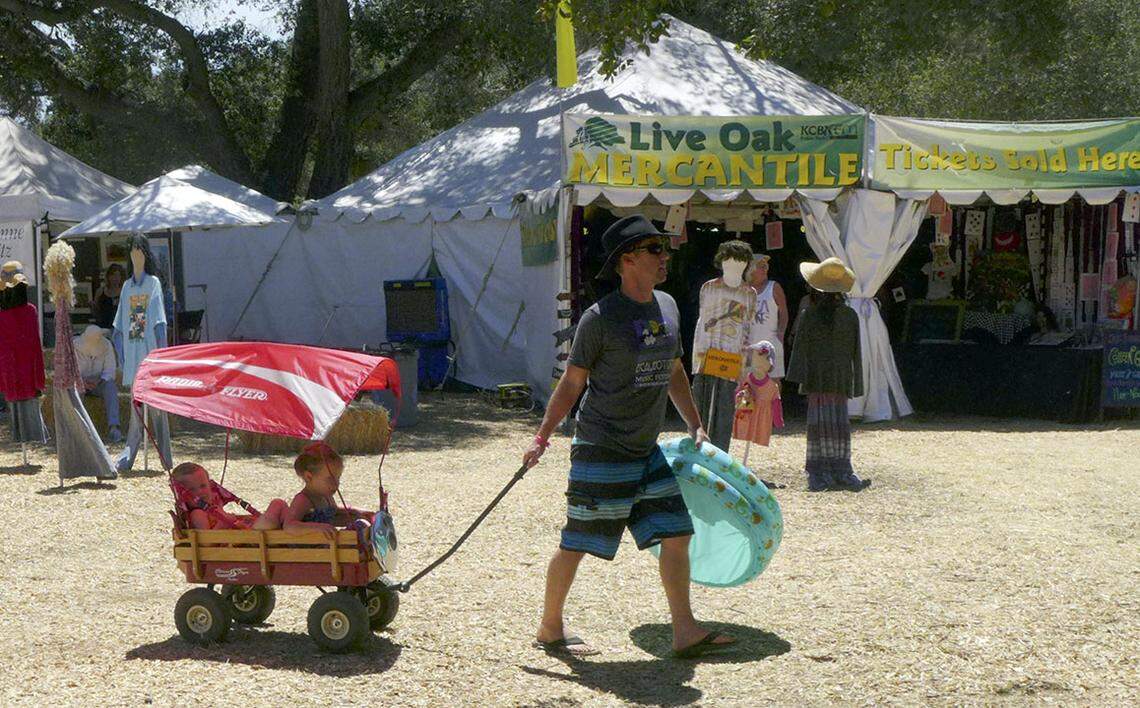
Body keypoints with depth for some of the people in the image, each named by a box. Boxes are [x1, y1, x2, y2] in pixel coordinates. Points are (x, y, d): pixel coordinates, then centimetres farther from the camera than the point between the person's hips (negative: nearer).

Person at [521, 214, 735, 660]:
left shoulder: (667, 307, 9)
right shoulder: (601, 318, -13)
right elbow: (572, 382, -6)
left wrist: (695, 427, 20)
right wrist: (542, 438, -5)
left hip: (647, 451, 7)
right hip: (601, 451, -7)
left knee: (676, 534, 2)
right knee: (577, 542, 2)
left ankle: (686, 633, 8)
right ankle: (550, 628, 18)